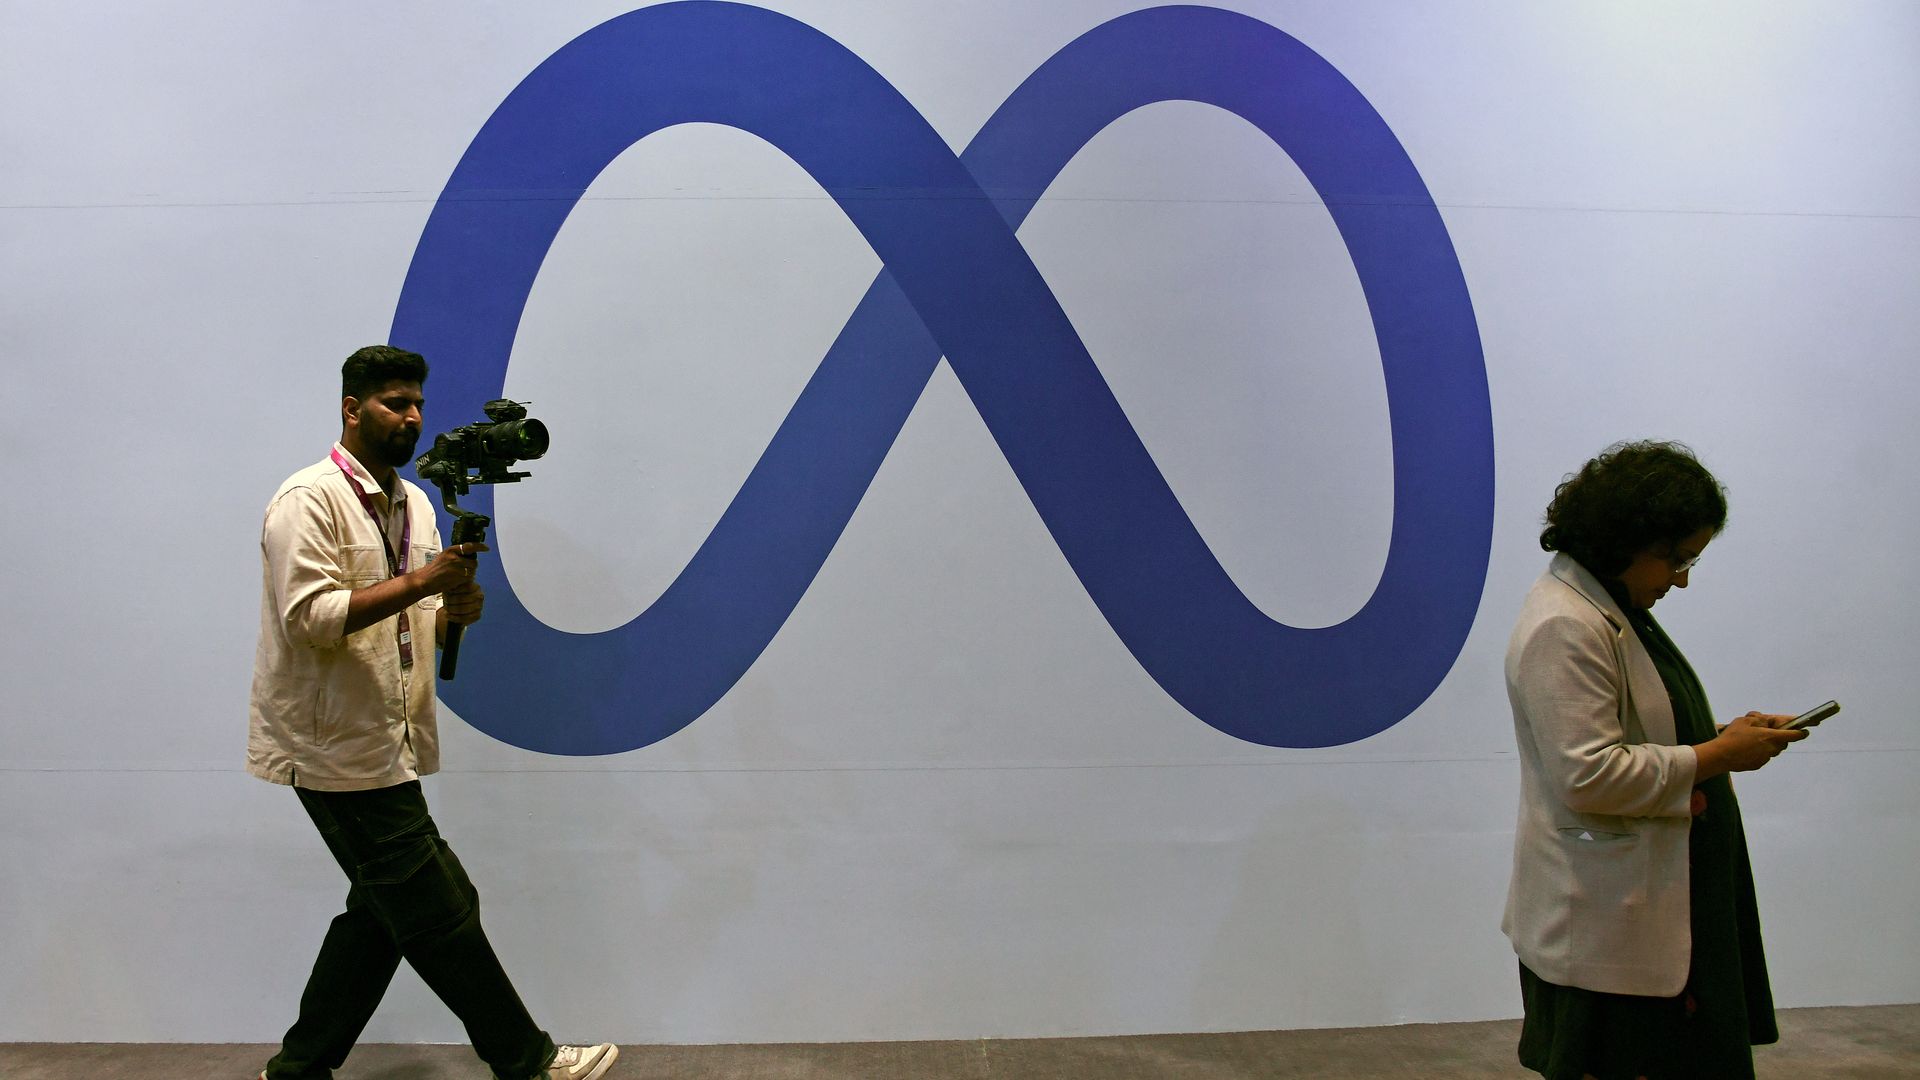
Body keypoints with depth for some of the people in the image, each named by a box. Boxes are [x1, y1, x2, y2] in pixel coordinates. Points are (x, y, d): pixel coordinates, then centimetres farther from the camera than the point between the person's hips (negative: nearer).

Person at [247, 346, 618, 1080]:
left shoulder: (414, 504, 14)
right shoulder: (310, 499, -12)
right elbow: (309, 616, -21)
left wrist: (455, 611, -5)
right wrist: (420, 580, -23)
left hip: (385, 745, 9)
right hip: (339, 747, -9)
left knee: (382, 910, 15)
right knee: (440, 911, -2)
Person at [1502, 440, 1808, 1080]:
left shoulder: (1614, 608, 14)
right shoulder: (1564, 626, -20)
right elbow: (1590, 776, -25)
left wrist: (1722, 735, 9)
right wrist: (1718, 756, -16)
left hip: (1653, 902, 11)